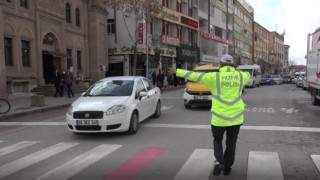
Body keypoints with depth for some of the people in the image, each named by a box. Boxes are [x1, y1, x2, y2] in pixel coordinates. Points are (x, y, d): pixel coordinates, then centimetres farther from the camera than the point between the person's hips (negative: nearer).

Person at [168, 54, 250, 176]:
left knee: (217, 140, 19)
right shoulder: (240, 76, 3)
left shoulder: (214, 77, -8)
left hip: (219, 117, -3)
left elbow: (194, 76, -4)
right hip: (236, 117, 3)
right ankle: (227, 168, 22)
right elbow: (248, 76, 27)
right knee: (231, 143, 16)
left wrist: (177, 71, 5)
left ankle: (219, 162, -1)